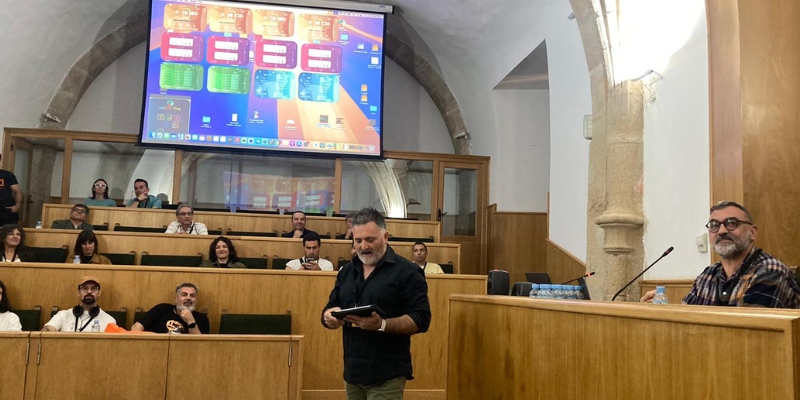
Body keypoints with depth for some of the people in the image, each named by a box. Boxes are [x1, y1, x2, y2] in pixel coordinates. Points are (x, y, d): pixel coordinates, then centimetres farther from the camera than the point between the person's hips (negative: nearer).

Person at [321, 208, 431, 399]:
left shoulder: (407, 272, -7)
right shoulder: (347, 271, 12)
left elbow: (421, 319, -13)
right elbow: (328, 311, 15)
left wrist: (382, 324, -26)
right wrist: (329, 316, -9)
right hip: (352, 371, 6)